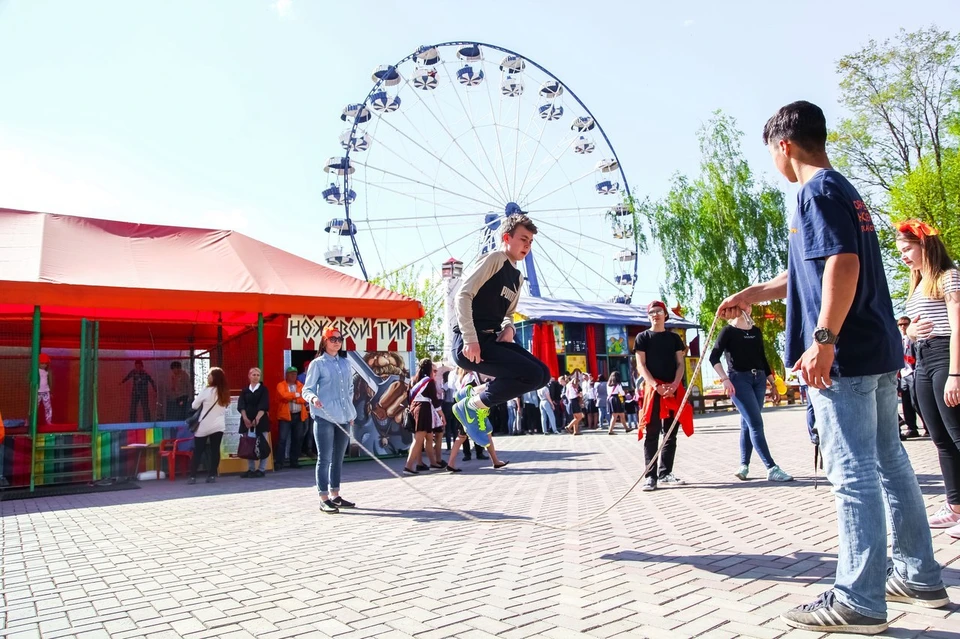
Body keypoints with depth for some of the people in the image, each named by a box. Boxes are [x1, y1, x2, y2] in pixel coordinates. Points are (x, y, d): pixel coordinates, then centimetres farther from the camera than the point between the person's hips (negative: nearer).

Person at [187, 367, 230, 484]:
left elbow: (194, 405, -2)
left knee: (198, 451, 3)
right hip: (219, 425, 4)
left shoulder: (207, 390, -9)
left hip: (205, 425, -4)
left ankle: (192, 476, 2)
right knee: (215, 450, 5)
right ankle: (212, 475, 4)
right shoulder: (224, 392, 7)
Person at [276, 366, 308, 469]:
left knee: (298, 439, 5)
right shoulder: (281, 385, 3)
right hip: (285, 415, -3)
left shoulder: (301, 385, 13)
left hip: (299, 416, 4)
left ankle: (294, 461, 14)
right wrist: (297, 394, -9)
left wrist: (292, 398, -13)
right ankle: (279, 462, -4)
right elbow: (284, 395, -16)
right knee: (282, 439, -8)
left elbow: (304, 399, -1)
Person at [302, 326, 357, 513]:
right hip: (324, 418, -6)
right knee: (325, 458, -4)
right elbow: (307, 389, -6)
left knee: (338, 458, 12)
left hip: (343, 418, 6)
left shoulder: (346, 364, 15)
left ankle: (335, 495, 22)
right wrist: (313, 398, -27)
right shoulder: (318, 364, -2)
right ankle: (324, 498, 1)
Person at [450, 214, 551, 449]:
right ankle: (472, 405, -3)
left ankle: (477, 393, 10)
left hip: (493, 339, 9)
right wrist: (470, 339, -25)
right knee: (532, 375, -20)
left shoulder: (518, 277, 19)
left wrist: (509, 328, 4)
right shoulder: (495, 259, -7)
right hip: (470, 342, -9)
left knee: (543, 373, 3)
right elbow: (463, 295, -16)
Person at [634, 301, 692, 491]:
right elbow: (641, 365, -2)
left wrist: (675, 385, -10)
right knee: (651, 434, -6)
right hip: (652, 389, -3)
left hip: (673, 390, 4)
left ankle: (665, 473, 13)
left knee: (670, 434, 6)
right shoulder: (643, 337, 5)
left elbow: (680, 364, 9)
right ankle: (650, 476, -5)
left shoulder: (674, 338, 14)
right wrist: (656, 386, -16)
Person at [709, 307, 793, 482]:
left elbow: (763, 359, 19)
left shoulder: (756, 331, 15)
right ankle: (772, 468, -11)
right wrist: (725, 379, -22)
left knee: (748, 424, 7)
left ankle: (744, 466, 14)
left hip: (758, 380, 6)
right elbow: (714, 357, -10)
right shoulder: (728, 331, -2)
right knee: (756, 424, -11)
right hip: (738, 379, -6)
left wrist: (773, 383, 16)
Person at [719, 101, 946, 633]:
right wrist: (753, 294, 32)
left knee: (853, 475, -6)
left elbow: (843, 264, -23)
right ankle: (918, 575, 28)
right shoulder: (846, 191, 21)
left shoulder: (817, 191, -10)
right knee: (890, 465, 16)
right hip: (879, 352, 10)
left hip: (845, 356, -10)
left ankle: (859, 600, 2)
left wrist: (823, 338, -25)